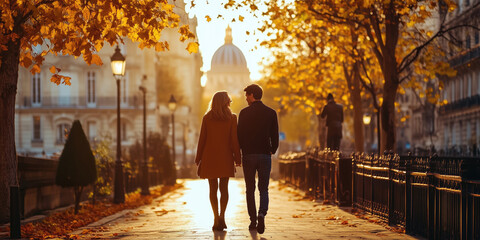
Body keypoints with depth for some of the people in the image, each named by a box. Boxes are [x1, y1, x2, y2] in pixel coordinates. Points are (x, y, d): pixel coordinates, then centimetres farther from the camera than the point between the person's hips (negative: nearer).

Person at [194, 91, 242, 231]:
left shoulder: (207, 118, 0)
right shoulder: (232, 118, -3)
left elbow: (202, 139, 0)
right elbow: (234, 139, -4)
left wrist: (198, 158, 7)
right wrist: (237, 158, 1)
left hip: (210, 157, 0)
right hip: (225, 157, 0)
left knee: (213, 188, 4)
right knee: (224, 188, 9)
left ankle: (216, 218, -1)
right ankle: (222, 216, -2)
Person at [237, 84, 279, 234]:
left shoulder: (244, 113, -4)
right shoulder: (271, 113, 2)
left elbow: (240, 135, -3)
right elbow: (275, 136, 3)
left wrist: (238, 153, 12)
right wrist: (272, 150, 20)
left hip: (248, 155, -1)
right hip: (265, 155, 1)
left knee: (250, 190, 9)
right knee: (264, 189, 6)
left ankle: (253, 221, 10)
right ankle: (261, 214, -19)